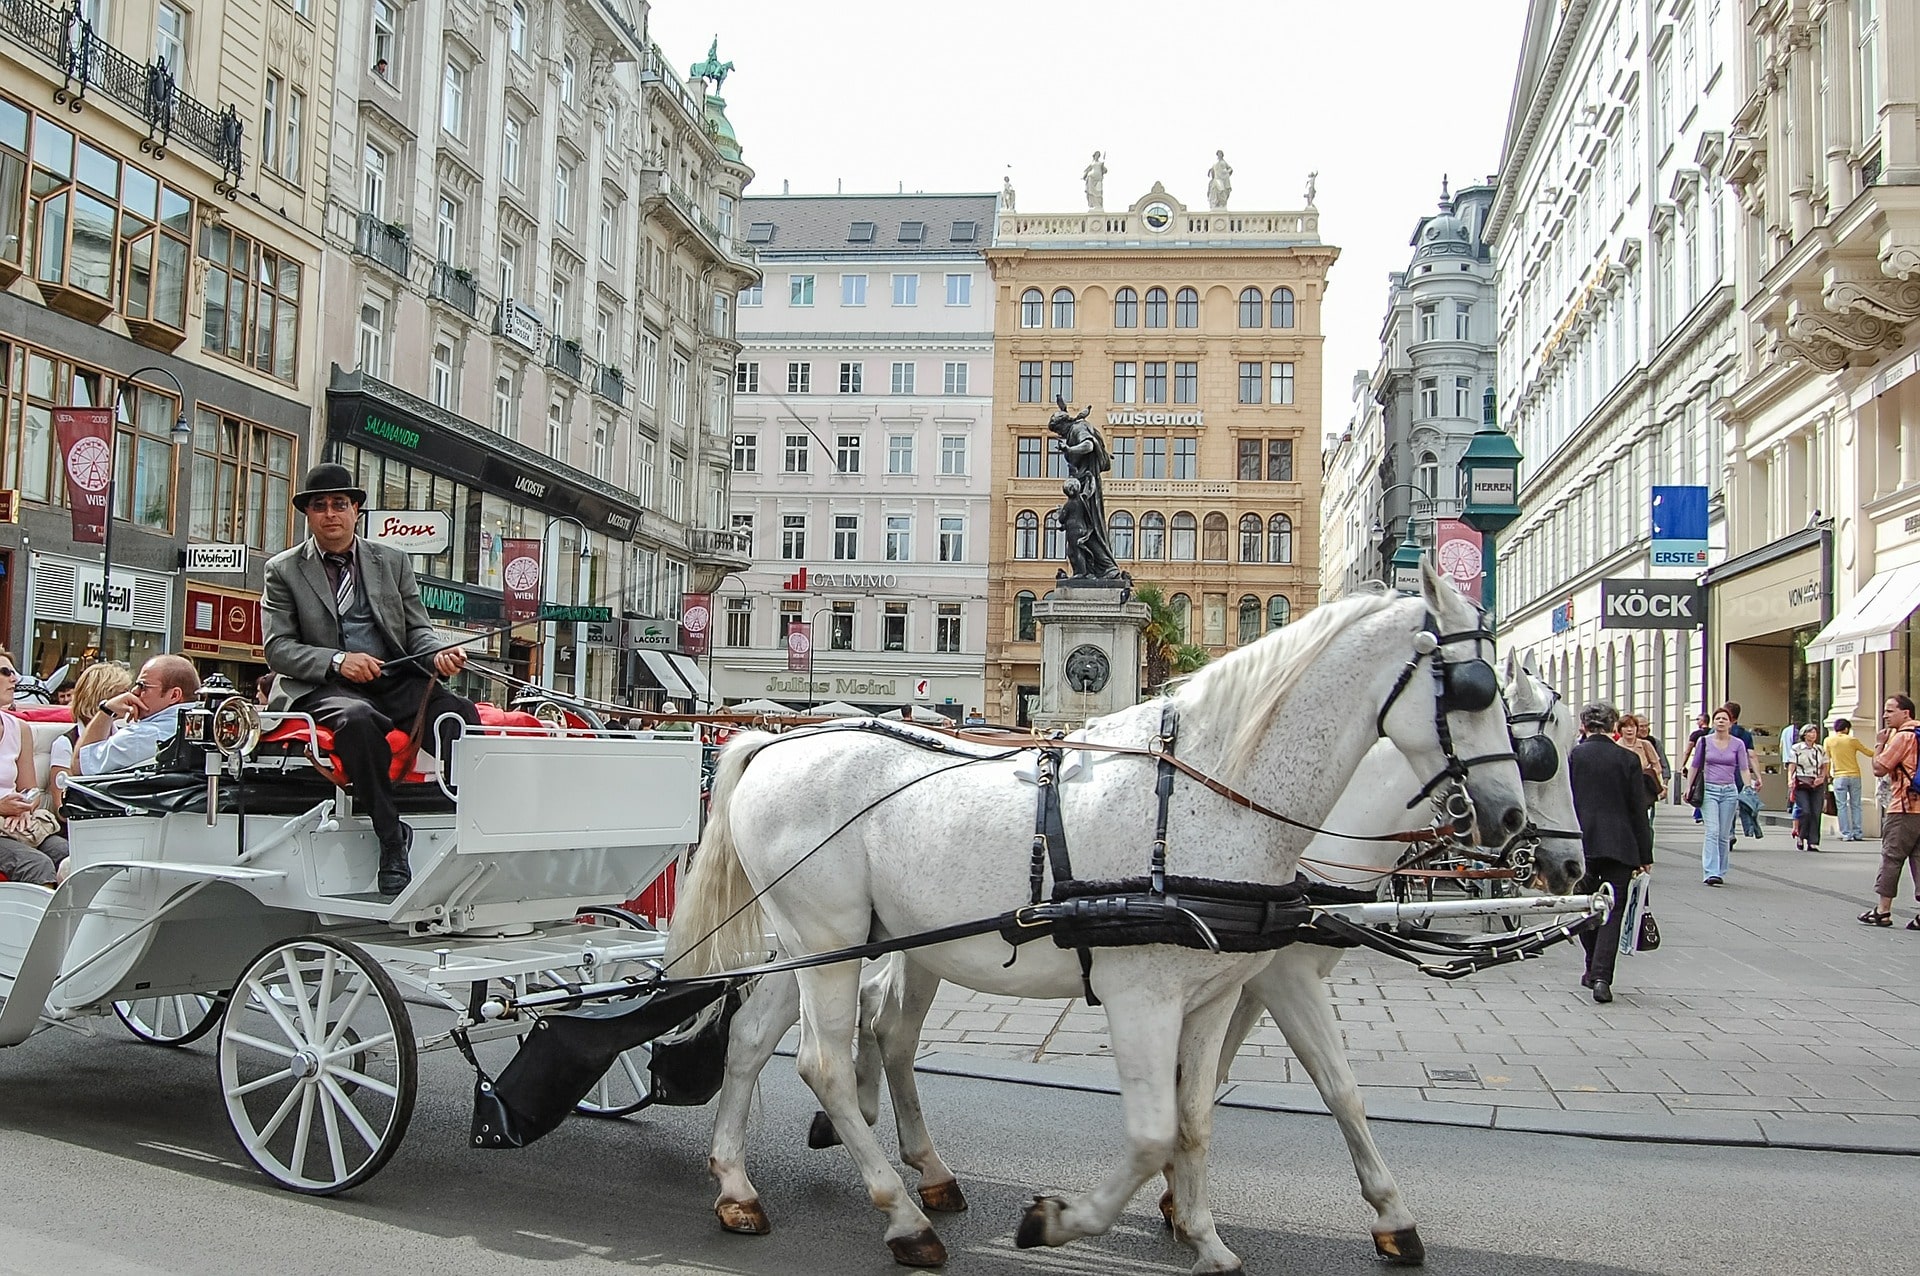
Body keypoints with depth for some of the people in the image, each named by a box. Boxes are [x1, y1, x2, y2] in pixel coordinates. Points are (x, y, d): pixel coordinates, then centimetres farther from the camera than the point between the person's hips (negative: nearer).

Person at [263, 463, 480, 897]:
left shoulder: (394, 562, 18)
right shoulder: (283, 570, 10)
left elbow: (418, 630, 14)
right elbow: (278, 649, 1)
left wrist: (439, 653, -11)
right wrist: (337, 661, -17)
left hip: (396, 681, 3)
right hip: (323, 686, -3)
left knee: (461, 713, -27)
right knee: (358, 718, -38)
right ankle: (391, 840, -32)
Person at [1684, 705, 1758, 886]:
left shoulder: (1738, 744, 4)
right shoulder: (1704, 741, 4)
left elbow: (1744, 769, 3)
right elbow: (1694, 766, 11)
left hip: (1729, 791, 1)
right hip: (1709, 790, -1)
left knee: (1724, 835, 5)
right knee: (1712, 831, -14)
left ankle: (1720, 873, 15)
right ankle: (1711, 873, -20)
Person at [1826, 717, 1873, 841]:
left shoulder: (1829, 740, 0)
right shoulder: (1852, 740, 0)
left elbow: (1827, 760, 2)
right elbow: (1868, 753, 8)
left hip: (1839, 777, -1)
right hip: (1854, 775, 1)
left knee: (1842, 806, 1)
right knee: (1855, 805, 8)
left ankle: (1846, 834, -4)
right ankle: (1858, 833, 6)